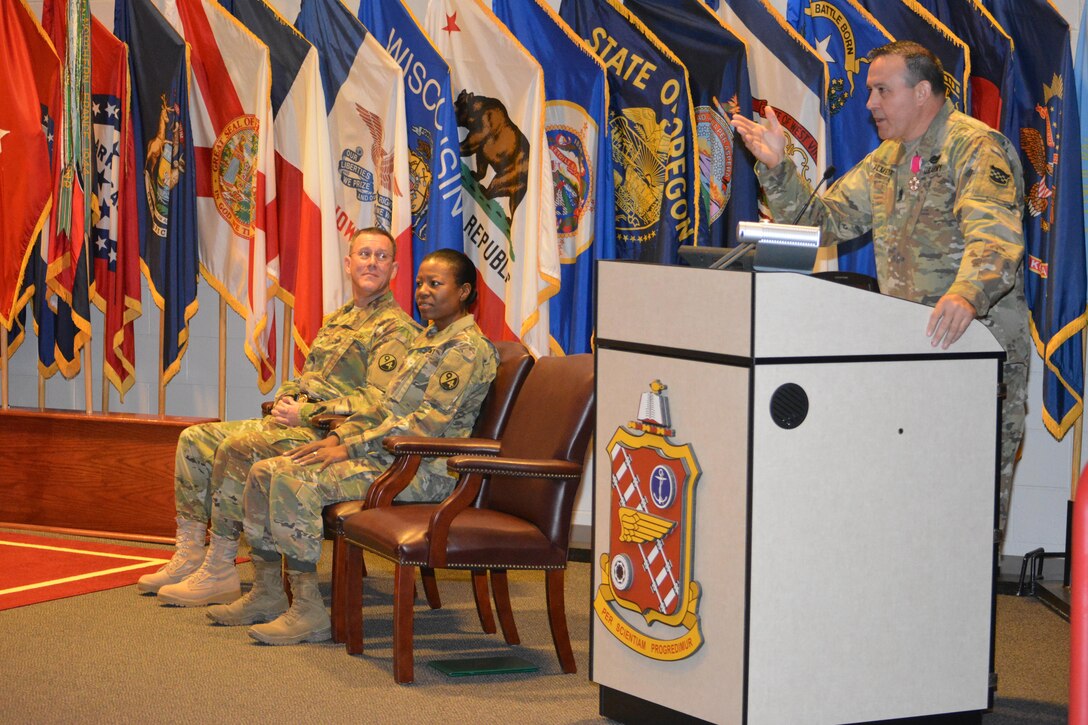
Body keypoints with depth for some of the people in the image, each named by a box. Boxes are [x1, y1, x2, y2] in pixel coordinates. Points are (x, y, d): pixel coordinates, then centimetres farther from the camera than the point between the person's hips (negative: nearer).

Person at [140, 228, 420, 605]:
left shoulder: (397, 329, -8)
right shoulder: (336, 320, 22)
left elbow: (377, 404, -19)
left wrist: (305, 414, -18)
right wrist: (285, 400, 4)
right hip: (295, 422, 10)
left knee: (236, 449, -29)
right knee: (196, 439, 3)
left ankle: (220, 571, -23)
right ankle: (189, 554, 1)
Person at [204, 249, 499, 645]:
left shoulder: (468, 348, -9)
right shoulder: (426, 339, 22)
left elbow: (429, 422, -19)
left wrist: (350, 448, -19)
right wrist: (339, 436, 5)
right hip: (384, 454, 10)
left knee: (295, 481, -28)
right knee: (265, 472, 1)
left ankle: (309, 612, -26)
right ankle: (266, 594, 7)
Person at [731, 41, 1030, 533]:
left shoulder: (977, 148, -12)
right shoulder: (886, 161, 17)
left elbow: (994, 234, -29)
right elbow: (819, 221, 19)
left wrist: (966, 294, -49)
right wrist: (776, 166, 4)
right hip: (909, 345, 8)